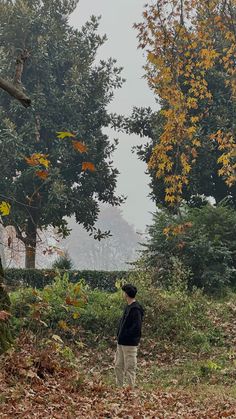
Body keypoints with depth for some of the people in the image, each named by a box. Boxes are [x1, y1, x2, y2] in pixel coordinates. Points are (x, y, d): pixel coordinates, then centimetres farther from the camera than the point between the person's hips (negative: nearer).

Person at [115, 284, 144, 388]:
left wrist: (125, 336, -19)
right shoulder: (128, 307, 13)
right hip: (122, 343, 10)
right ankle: (119, 387, 25)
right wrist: (119, 335, 8)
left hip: (130, 344, -10)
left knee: (129, 367, -2)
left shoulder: (135, 309, -17)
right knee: (118, 366, 15)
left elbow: (136, 327, -24)